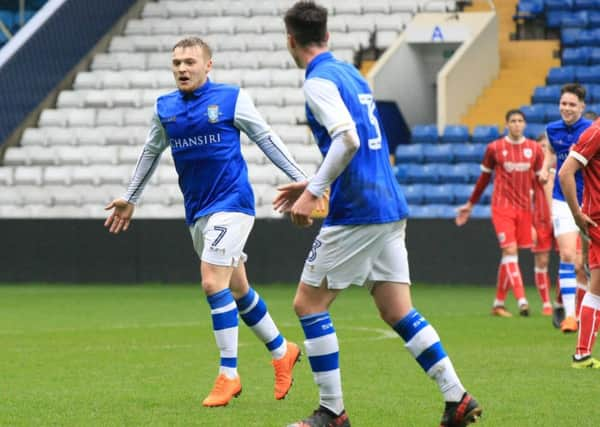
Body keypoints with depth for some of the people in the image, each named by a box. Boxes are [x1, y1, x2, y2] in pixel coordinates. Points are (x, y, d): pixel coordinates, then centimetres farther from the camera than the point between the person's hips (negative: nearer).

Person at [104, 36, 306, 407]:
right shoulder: (164, 109, 7)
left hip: (232, 203, -6)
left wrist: (301, 179, -4)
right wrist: (130, 200, 27)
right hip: (197, 211, 6)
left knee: (214, 283, -18)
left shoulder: (232, 99, -7)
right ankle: (282, 352, 32)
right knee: (237, 289, 14)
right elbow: (151, 153, 21)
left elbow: (267, 139, -1)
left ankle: (228, 375, -10)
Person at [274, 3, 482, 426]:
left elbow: (348, 140, -24)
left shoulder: (320, 81, -10)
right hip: (390, 207, 8)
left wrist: (314, 192, -20)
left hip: (356, 212, -8)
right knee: (399, 313, 9)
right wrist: (315, 185, 25)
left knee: (309, 304, 1)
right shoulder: (352, 74, 18)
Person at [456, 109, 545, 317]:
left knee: (509, 255, 6)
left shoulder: (534, 148, 7)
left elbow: (539, 175, 15)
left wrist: (542, 176, -10)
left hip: (524, 207, 3)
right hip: (502, 206, -3)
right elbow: (484, 178, 10)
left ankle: (499, 303, 15)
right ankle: (521, 301, -24)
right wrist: (470, 204, 14)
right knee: (510, 251, -15)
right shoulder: (494, 148, 0)